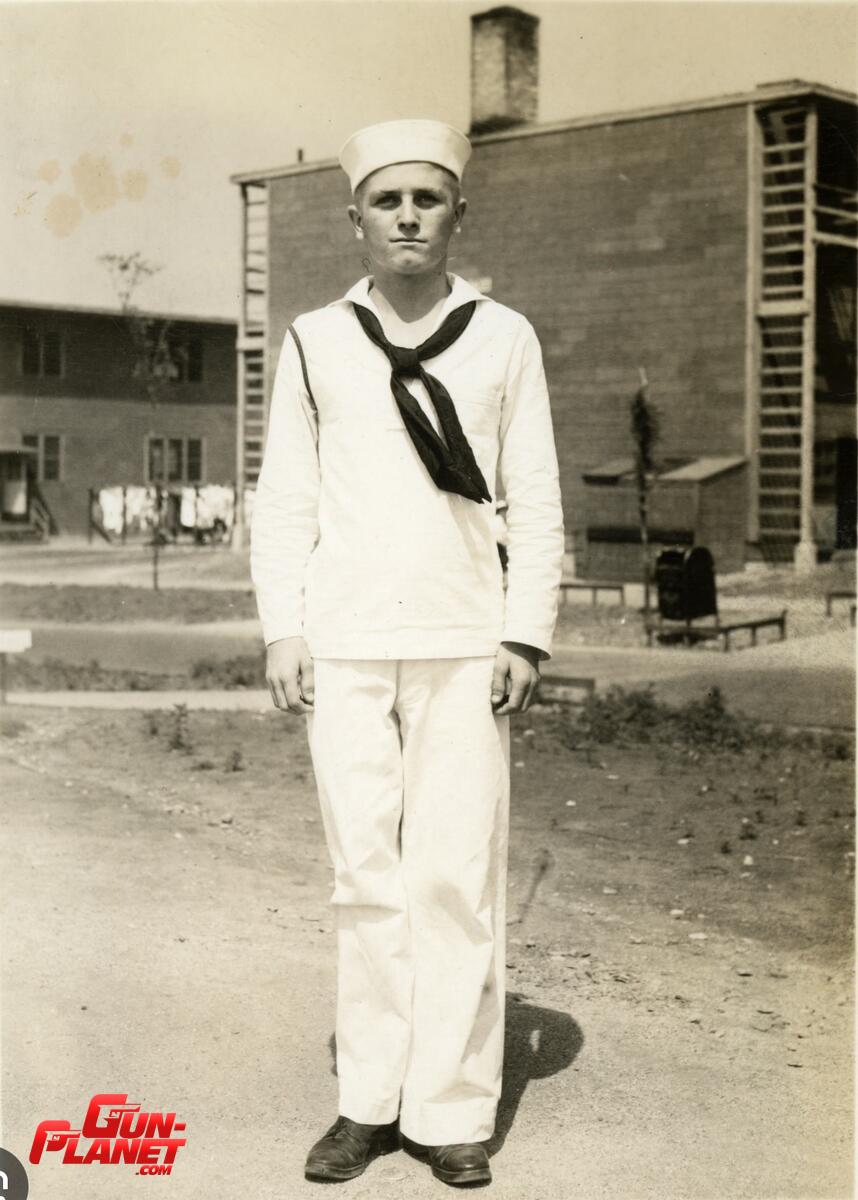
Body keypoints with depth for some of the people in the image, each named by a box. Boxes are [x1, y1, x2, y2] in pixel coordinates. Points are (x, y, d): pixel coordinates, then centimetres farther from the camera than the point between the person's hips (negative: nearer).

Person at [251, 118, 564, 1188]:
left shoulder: (504, 339, 4)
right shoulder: (314, 342, 7)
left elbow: (536, 504, 4)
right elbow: (283, 498, 8)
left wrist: (526, 636, -3)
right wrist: (281, 628, -1)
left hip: (463, 647, -1)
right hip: (342, 646, 1)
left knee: (457, 877, -2)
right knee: (365, 875, 5)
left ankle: (451, 1110, 8)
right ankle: (369, 1101, 15)